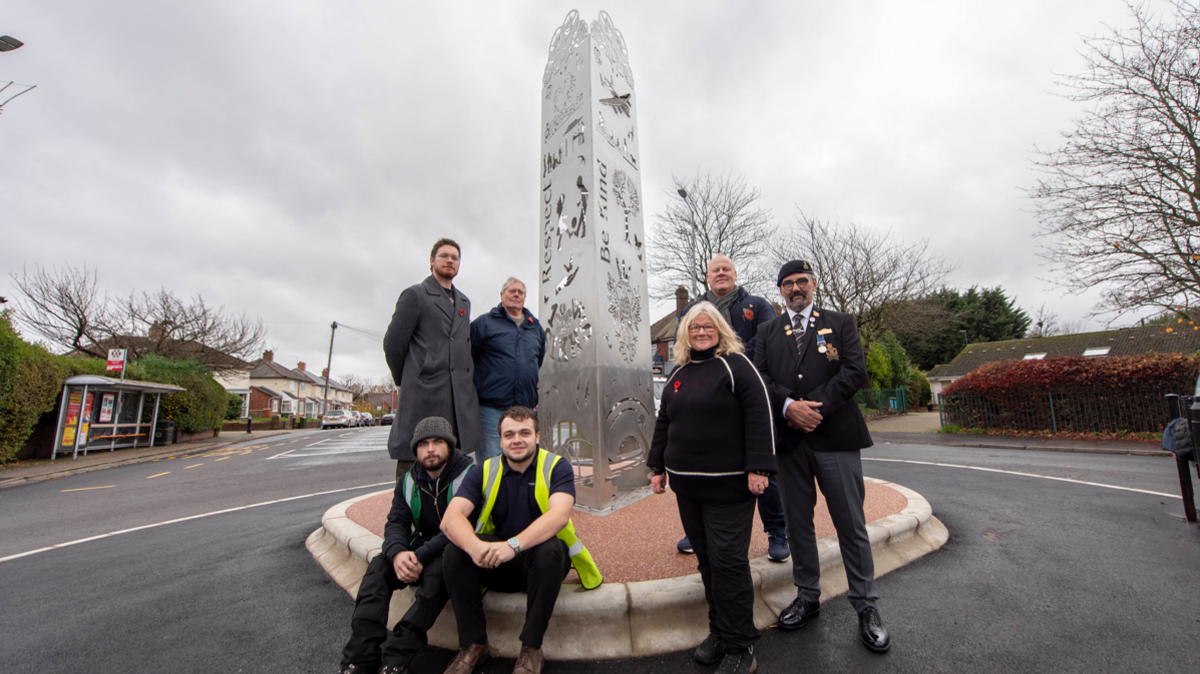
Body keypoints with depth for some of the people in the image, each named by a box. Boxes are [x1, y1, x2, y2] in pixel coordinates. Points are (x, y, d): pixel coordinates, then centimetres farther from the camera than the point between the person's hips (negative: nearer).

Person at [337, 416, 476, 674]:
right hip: (419, 549, 6)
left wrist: (422, 556, -27)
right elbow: (396, 522, 1)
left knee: (438, 569, -35)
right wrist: (397, 553, -21)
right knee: (379, 566, -18)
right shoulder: (409, 481, 8)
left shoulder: (470, 475, -15)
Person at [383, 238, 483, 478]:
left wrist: (468, 382, 11)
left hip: (461, 400, 6)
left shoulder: (464, 302, 22)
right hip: (424, 394, -5)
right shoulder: (415, 295, 3)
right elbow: (393, 343, 0)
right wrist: (407, 382, 5)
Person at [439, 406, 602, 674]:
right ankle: (473, 644, -5)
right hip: (495, 565, 3)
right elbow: (451, 517, -15)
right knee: (455, 550, -21)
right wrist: (474, 547, -36)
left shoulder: (557, 467, -8)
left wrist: (514, 545, -40)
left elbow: (559, 515, -26)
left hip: (542, 561, -2)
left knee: (549, 549, -34)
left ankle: (532, 647, -15)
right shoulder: (483, 471, -1)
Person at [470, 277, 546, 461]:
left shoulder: (536, 327, 16)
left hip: (527, 409, 5)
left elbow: (542, 362, 23)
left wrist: (538, 394, 15)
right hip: (492, 409, -4)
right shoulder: (483, 323, 2)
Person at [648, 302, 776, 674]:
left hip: (729, 486, -6)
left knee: (728, 561, -2)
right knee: (706, 559, 15)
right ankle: (719, 632, 32)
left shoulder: (735, 365, -6)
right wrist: (659, 467, 17)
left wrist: (757, 468, -16)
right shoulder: (678, 375, 14)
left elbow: (759, 415, -12)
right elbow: (664, 423, 19)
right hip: (687, 486, 6)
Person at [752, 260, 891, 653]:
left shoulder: (841, 324, 8)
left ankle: (866, 607, 23)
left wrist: (815, 406, -14)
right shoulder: (767, 333, 13)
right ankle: (807, 598, 28)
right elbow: (760, 377, 1)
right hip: (789, 439, 2)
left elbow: (856, 371, -5)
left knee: (851, 524, 5)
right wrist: (789, 406, -15)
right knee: (798, 523, 12)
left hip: (835, 436, -2)